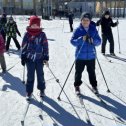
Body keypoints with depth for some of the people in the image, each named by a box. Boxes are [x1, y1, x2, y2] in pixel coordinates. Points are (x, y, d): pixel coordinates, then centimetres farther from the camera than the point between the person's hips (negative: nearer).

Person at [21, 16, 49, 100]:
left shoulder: (42, 34, -3)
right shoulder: (27, 34, -2)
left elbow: (45, 46, -2)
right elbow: (24, 47, 3)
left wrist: (46, 58, -4)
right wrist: (23, 58, 3)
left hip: (40, 59, 0)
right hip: (29, 59, 0)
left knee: (40, 75, 12)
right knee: (30, 76, 7)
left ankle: (42, 90, 30)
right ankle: (29, 92, 19)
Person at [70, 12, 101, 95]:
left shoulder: (93, 29, 0)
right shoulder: (78, 30, -6)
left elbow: (99, 41, 0)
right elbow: (72, 41, -11)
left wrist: (93, 41, -21)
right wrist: (81, 39, -26)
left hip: (91, 55, 2)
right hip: (80, 56, -2)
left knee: (92, 72, 13)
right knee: (79, 72, 7)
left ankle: (94, 86, 30)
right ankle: (77, 86, 24)